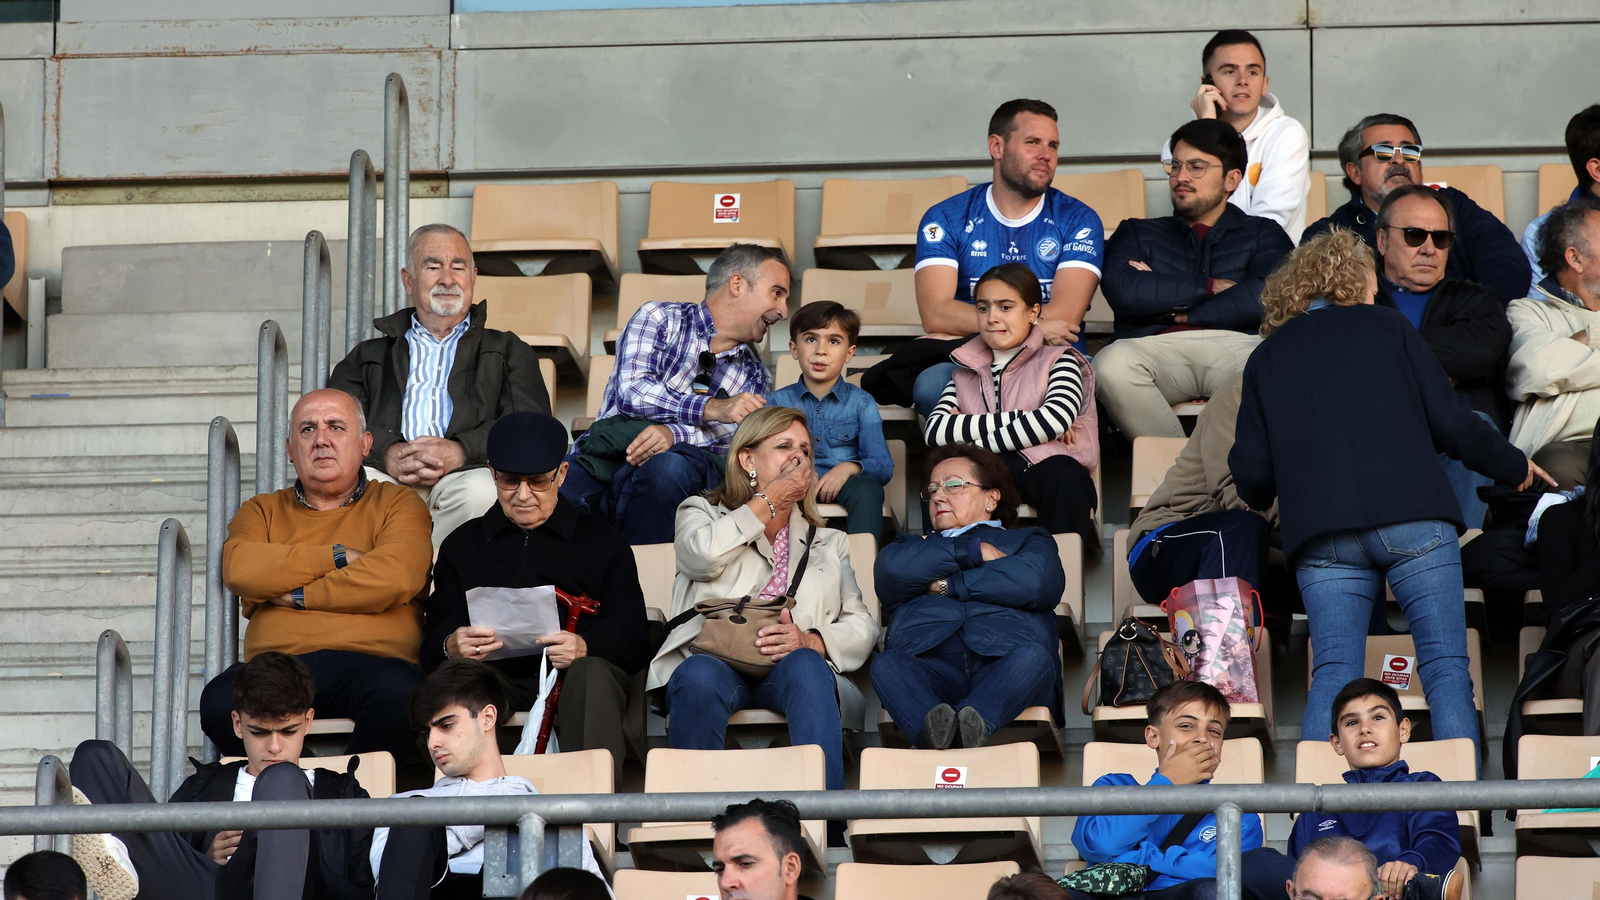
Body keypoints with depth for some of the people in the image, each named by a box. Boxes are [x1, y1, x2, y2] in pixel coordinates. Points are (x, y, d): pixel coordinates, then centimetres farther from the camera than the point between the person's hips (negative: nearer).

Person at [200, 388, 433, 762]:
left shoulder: (397, 503, 19)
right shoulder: (262, 511, 26)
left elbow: (397, 577, -3)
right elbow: (239, 568, 1)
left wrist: (296, 596, 1)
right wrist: (337, 558, 0)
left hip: (371, 658, -1)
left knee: (397, 692, -39)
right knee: (220, 701, -33)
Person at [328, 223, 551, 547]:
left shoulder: (509, 351, 28)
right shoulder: (369, 356, 31)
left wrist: (460, 451, -12)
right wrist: (388, 453, -14)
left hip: (465, 474, 0)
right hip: (390, 479, 0)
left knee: (482, 491, -37)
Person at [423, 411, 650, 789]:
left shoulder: (602, 541, 17)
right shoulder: (463, 545, 22)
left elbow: (634, 642, 5)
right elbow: (434, 642, 11)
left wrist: (584, 647, -19)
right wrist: (452, 646, -16)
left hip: (574, 676, -1)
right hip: (496, 677, 1)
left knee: (592, 673, -35)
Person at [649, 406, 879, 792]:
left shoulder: (830, 543, 29)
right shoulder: (701, 513, 24)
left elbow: (863, 627, 13)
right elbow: (704, 555, -5)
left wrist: (809, 641, -10)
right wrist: (770, 499, 6)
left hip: (794, 668, 2)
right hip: (713, 661, -1)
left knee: (805, 667, -35)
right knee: (700, 676, -38)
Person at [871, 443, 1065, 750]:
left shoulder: (1027, 540, 31)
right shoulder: (914, 545, 37)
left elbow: (1035, 582, 5)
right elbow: (891, 568, 9)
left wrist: (948, 586, 8)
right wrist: (976, 552, 9)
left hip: (1002, 668, -1)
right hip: (931, 668, 1)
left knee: (1034, 656, -34)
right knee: (886, 665, -31)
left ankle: (973, 722, -59)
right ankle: (934, 735, -58)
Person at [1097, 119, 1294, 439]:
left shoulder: (1262, 234, 25)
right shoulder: (1138, 233, 29)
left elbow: (1264, 299, 2)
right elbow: (1124, 293, 4)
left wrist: (1173, 311, 3)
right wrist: (1212, 287, 5)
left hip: (1236, 345, -1)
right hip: (1156, 347, 1)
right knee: (1111, 365, -36)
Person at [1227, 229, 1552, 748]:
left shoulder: (1266, 357, 18)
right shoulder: (1387, 328, 13)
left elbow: (1250, 473, 11)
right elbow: (1450, 423, 6)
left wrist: (1263, 501, 34)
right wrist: (1514, 466, 22)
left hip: (1320, 538, 2)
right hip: (1413, 521, -2)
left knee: (1334, 670, 0)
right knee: (1446, 665, -2)